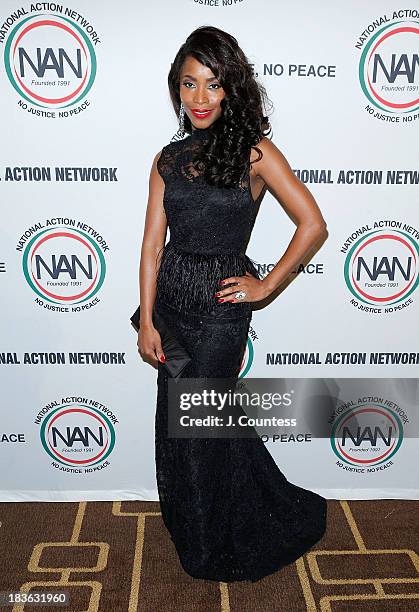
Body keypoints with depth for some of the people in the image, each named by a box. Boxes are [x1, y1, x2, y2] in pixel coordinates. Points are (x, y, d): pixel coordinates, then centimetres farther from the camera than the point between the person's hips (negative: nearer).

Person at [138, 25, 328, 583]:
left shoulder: (254, 151, -7)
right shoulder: (169, 159, 7)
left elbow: (313, 224, -9)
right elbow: (153, 245, 2)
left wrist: (266, 285, -7)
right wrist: (147, 322, -2)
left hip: (220, 308, -5)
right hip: (172, 302, 5)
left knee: (196, 427, 7)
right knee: (175, 422, 16)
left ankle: (210, 550, 37)